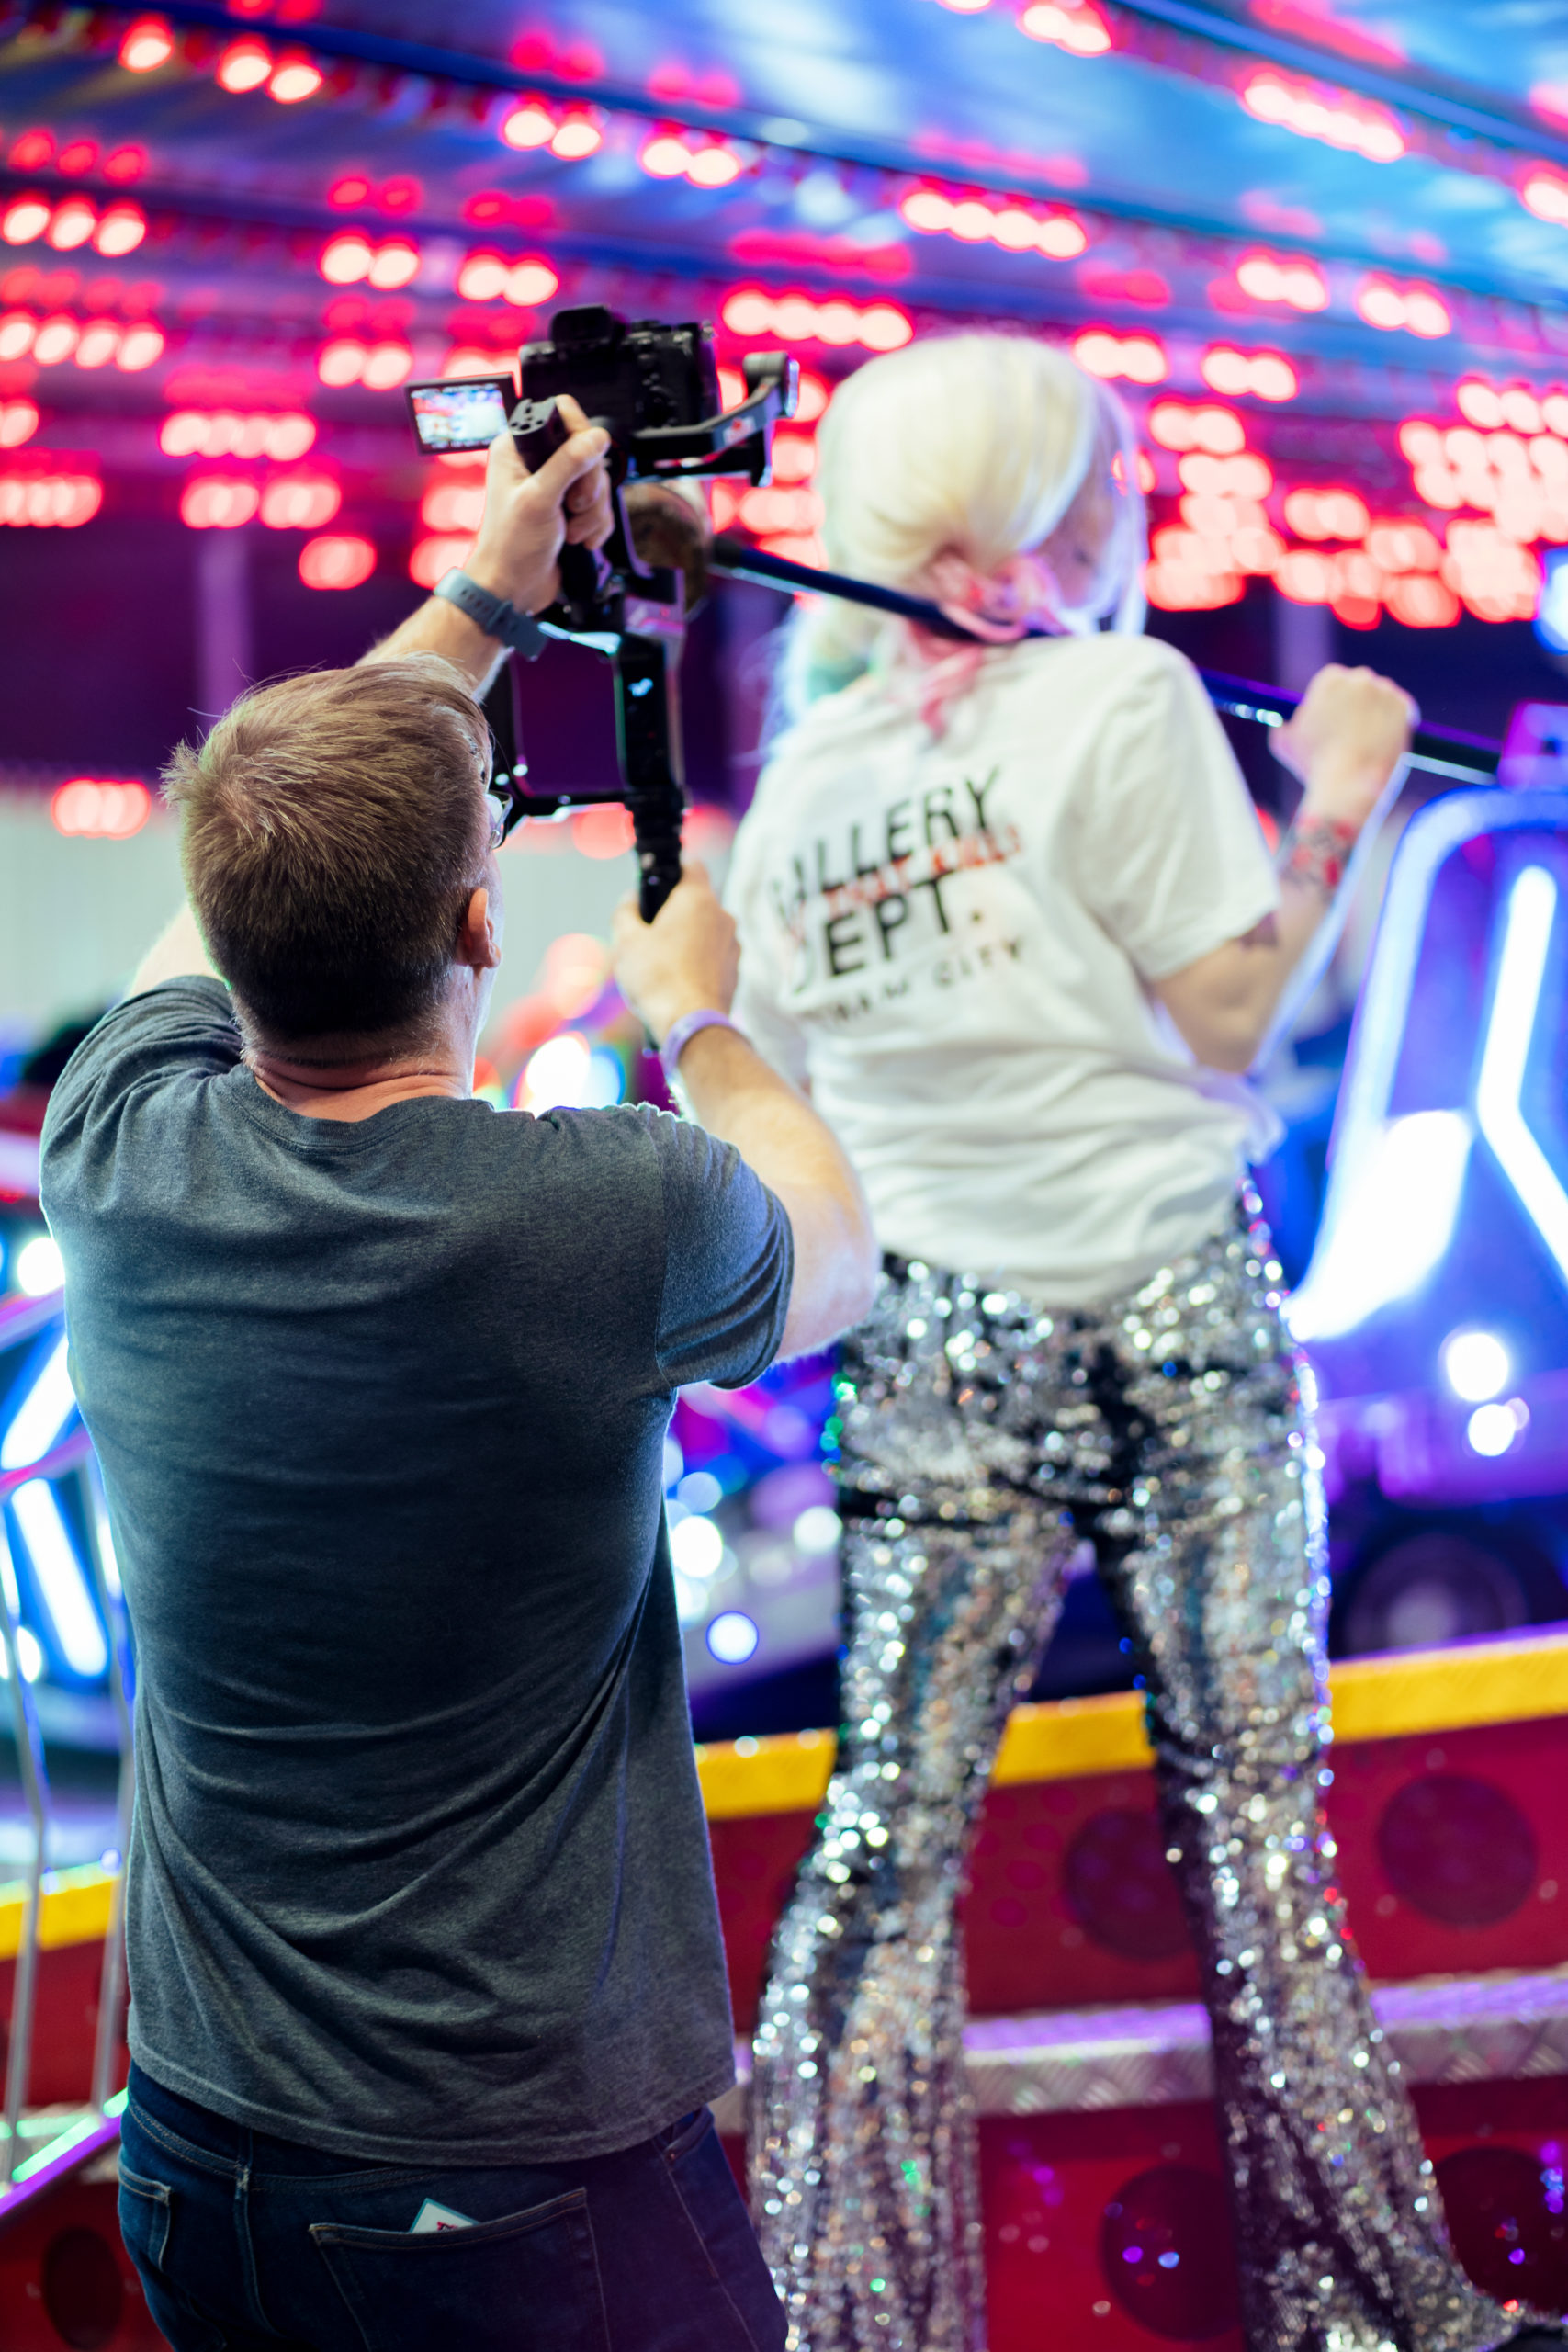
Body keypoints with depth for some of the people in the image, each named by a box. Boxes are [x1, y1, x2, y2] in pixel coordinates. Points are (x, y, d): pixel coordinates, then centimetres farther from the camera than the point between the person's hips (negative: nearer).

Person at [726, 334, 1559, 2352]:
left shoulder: (799, 786, 9)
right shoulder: (1119, 698, -6)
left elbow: (781, 1101, 11)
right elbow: (1222, 1019, -8)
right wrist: (1333, 813, 0)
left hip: (930, 1345, 4)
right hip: (1167, 1302, -4)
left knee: (890, 1824, 5)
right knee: (1248, 1796, 3)